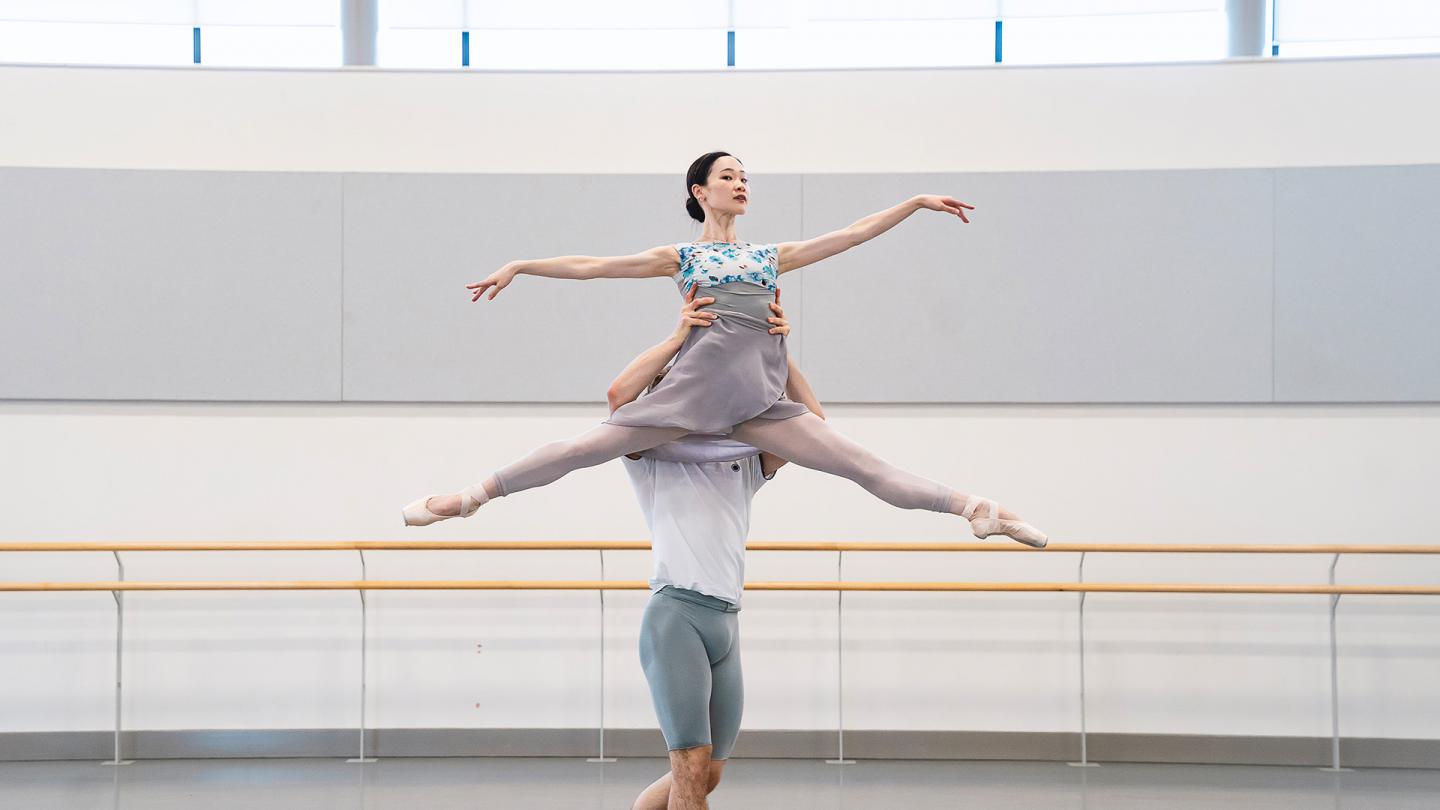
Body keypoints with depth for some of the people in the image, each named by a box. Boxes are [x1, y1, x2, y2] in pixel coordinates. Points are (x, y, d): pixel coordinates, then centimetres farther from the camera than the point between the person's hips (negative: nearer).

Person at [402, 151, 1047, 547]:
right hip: (698, 380, -2)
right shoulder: (680, 256, 14)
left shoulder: (770, 256, 22)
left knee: (864, 465, -5)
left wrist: (916, 202, 19)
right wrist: (520, 266, 5)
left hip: (758, 399, 2)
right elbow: (592, 266, 10)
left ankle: (975, 509, -9)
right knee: (589, 446, -9)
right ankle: (473, 496, -1)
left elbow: (851, 234, 22)